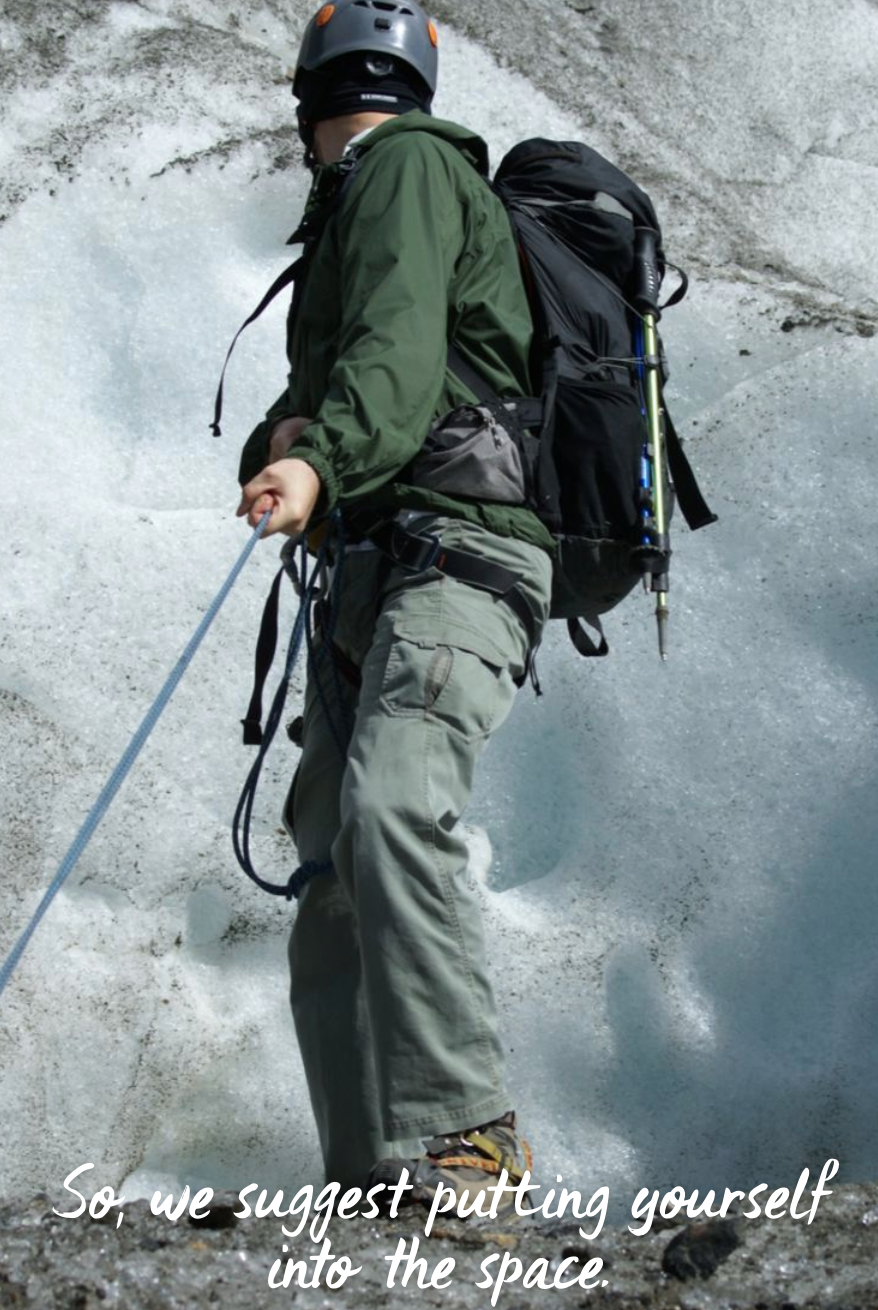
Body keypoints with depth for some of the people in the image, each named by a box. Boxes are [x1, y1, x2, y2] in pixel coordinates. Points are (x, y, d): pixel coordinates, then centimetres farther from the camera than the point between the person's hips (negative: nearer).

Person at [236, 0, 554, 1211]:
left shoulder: (401, 163, 1)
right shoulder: (362, 206, 31)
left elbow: (400, 350, -18)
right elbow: (311, 395, 25)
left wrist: (319, 462, -36)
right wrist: (276, 445, 1)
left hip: (453, 551, -10)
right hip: (377, 579, 10)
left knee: (392, 807, -31)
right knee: (335, 868, 4)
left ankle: (461, 1135, -39)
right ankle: (370, 1180, 4)